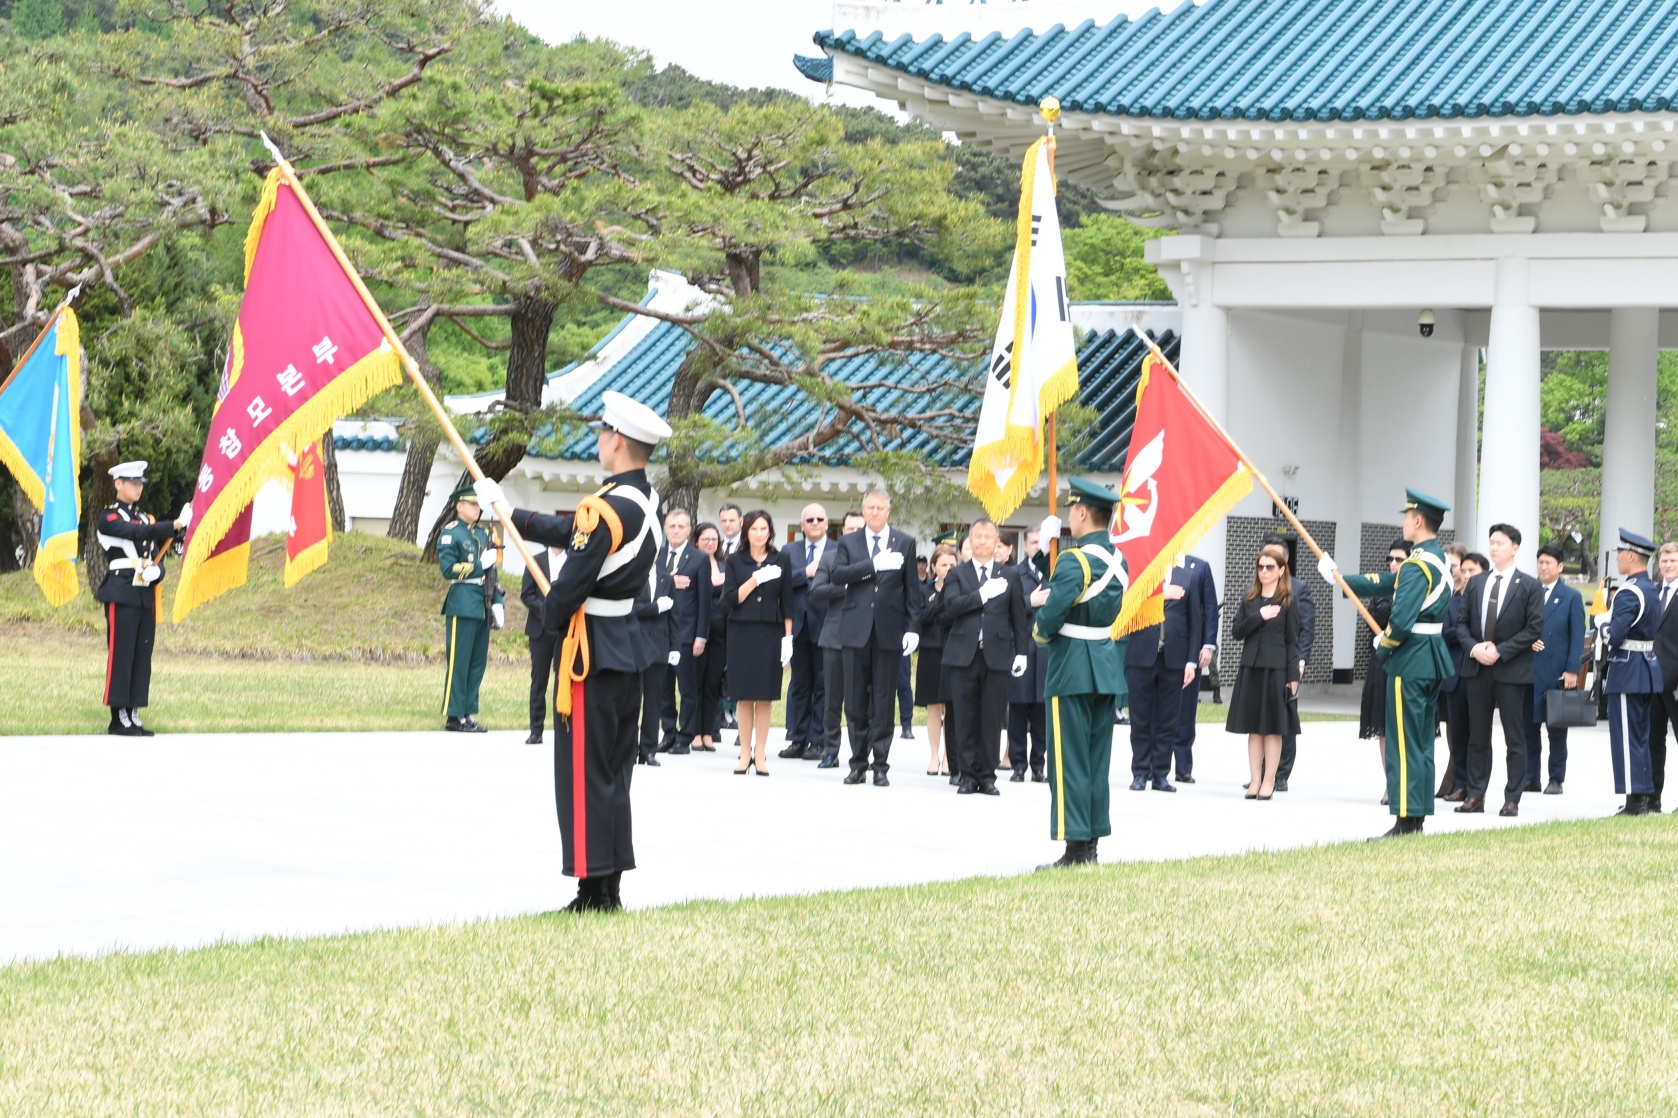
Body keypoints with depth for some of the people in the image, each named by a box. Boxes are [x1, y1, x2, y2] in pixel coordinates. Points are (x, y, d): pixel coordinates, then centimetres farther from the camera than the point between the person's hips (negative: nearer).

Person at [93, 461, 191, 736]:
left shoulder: (146, 519, 19)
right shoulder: (109, 517, -3)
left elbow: (157, 552, 15)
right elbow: (136, 533, -20)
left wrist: (157, 571, -9)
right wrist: (174, 526, -30)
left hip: (146, 595, 7)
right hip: (122, 593, -7)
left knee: (142, 657, 5)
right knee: (121, 655, -7)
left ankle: (133, 716, 9)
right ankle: (118, 718, -6)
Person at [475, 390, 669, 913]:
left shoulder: (607, 507, -21)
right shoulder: (647, 500, 8)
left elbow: (572, 583, -19)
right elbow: (571, 532, 20)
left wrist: (550, 615, 2)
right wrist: (510, 513, 28)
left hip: (593, 653, -9)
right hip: (630, 651, 9)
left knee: (584, 773, -4)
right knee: (614, 772, 13)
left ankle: (593, 888, -4)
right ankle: (610, 886, 16)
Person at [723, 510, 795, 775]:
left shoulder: (781, 560, 6)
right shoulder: (735, 561, 5)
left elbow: (787, 602, 6)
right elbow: (730, 599, -3)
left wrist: (788, 637, 0)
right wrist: (755, 580, -13)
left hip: (770, 633, 0)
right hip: (742, 633, 0)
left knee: (765, 696, 0)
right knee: (743, 696, 1)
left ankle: (760, 754, 5)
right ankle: (745, 753, 8)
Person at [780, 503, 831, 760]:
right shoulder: (789, 551, 11)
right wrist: (807, 573, -13)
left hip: (826, 626, -4)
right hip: (798, 625, 4)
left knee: (823, 686, 0)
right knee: (799, 685, 9)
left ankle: (817, 742, 4)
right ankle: (798, 739, 14)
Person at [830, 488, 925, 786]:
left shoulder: (904, 543, 7)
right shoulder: (848, 542, 9)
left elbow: (912, 588, 5)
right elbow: (838, 575, -7)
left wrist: (913, 627, -3)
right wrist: (873, 565, -17)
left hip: (890, 630, -1)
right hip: (856, 630, 1)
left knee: (883, 702, 1)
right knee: (855, 701, 3)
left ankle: (880, 765, 4)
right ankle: (858, 762, 11)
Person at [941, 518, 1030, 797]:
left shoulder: (1009, 576, 11)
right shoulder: (958, 575, 9)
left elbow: (1018, 617, 10)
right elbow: (950, 606, -8)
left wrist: (1021, 652, 4)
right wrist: (982, 594, -16)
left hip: (997, 655, 0)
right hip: (964, 655, 0)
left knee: (992, 719, 0)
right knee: (965, 718, 1)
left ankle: (987, 775, 7)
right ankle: (968, 775, 8)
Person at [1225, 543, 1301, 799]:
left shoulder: (1288, 602, -1)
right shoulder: (1249, 600, 10)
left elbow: (1293, 641, -2)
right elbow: (1236, 632, 2)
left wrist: (1293, 676, -7)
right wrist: (1259, 617, -12)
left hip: (1276, 670, -4)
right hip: (1251, 668, 4)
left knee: (1273, 727, 1)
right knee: (1253, 727, 6)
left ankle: (1269, 781, 6)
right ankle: (1254, 780, 11)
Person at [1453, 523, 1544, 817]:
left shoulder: (1529, 586, -1)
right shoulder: (1475, 583, 12)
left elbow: (1534, 628, -7)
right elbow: (1462, 622, 12)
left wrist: (1500, 651, -14)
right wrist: (1474, 648, -8)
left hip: (1512, 669, -4)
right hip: (1477, 668, 4)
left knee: (1514, 738, 0)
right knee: (1477, 736, 7)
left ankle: (1512, 799, 3)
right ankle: (1476, 795, 12)